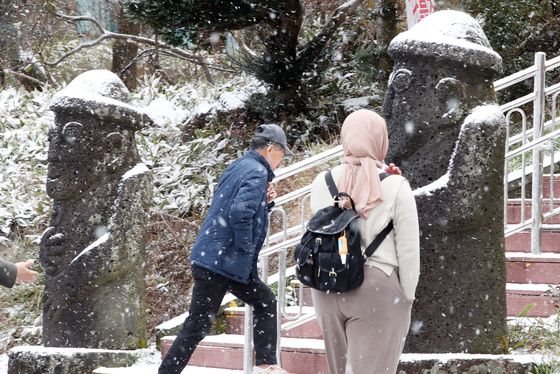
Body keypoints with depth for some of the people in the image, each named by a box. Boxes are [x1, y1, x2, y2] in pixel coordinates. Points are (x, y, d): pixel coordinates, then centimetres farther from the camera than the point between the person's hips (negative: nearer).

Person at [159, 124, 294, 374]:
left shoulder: (238, 167, 15)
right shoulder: (257, 172, -14)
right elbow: (240, 212, -29)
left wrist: (264, 201, 7)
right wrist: (246, 249, -17)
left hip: (211, 258, 10)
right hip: (222, 261, -10)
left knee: (265, 303, 18)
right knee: (197, 325, -5)